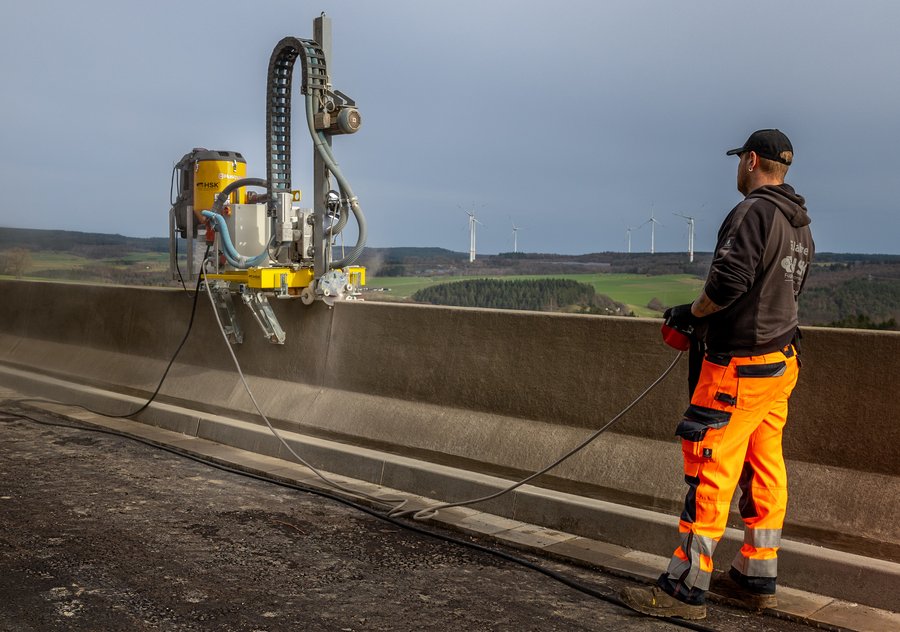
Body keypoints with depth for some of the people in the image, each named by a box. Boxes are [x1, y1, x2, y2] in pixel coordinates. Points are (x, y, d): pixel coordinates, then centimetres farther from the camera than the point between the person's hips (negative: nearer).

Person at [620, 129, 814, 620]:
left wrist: (691, 313, -6)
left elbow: (728, 282, -25)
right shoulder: (800, 227, 14)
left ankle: (686, 589, 2)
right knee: (764, 472, 13)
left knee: (710, 473, -5)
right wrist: (706, 318, 15)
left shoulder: (753, 213, -16)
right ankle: (756, 579, 24)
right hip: (780, 362, 10)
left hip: (740, 367, -10)